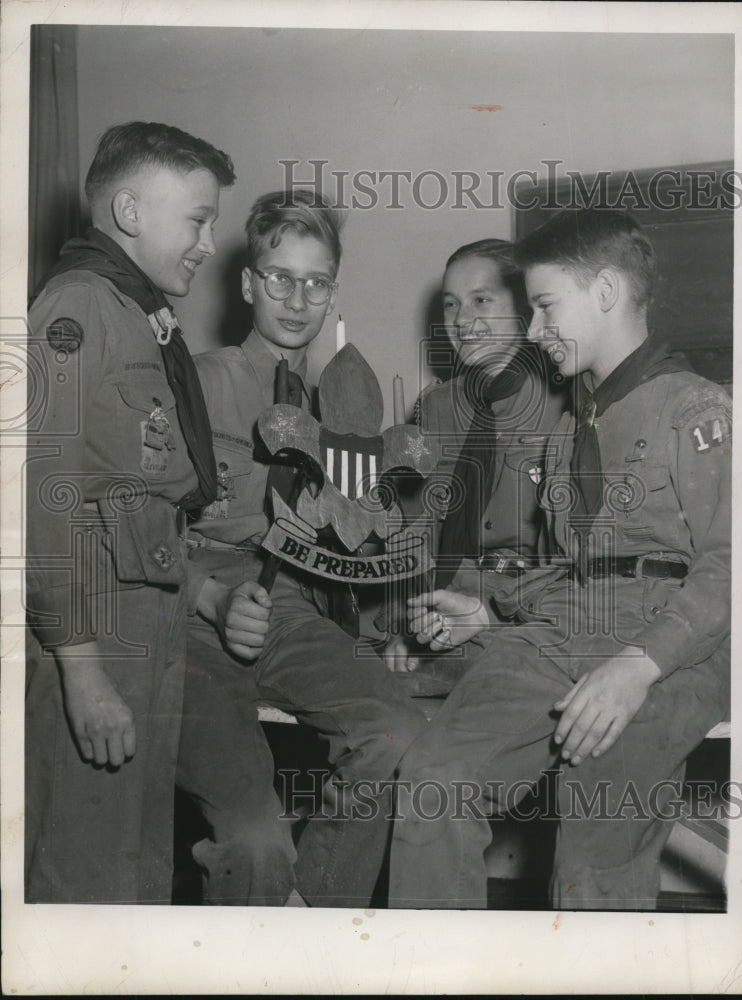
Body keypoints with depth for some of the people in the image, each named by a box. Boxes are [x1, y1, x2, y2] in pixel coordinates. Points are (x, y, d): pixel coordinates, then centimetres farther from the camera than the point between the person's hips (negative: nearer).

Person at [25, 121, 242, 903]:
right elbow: (49, 499, -19)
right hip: (95, 633, -10)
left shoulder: (145, 318, 18)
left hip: (151, 626, 10)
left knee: (145, 860, 18)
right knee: (87, 876, -1)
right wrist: (81, 670, -21)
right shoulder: (75, 311, -12)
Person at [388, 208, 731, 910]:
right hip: (555, 637, 6)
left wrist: (638, 666, -20)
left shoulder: (695, 409, 2)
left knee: (595, 872, -21)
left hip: (668, 658, -6)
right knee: (430, 784, -19)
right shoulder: (570, 428, 27)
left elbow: (725, 568, -9)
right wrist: (487, 615, 17)